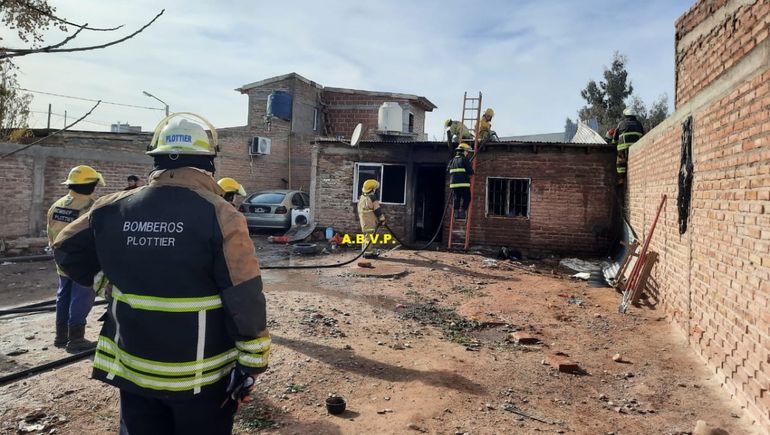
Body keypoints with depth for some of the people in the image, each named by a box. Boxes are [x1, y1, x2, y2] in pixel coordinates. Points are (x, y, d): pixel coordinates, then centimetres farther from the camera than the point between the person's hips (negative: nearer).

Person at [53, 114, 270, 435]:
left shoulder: (112, 210, -4)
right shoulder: (219, 215, -18)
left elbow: (66, 250, 13)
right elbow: (244, 300, -18)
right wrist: (251, 363, -9)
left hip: (133, 371, 4)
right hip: (202, 376, -4)